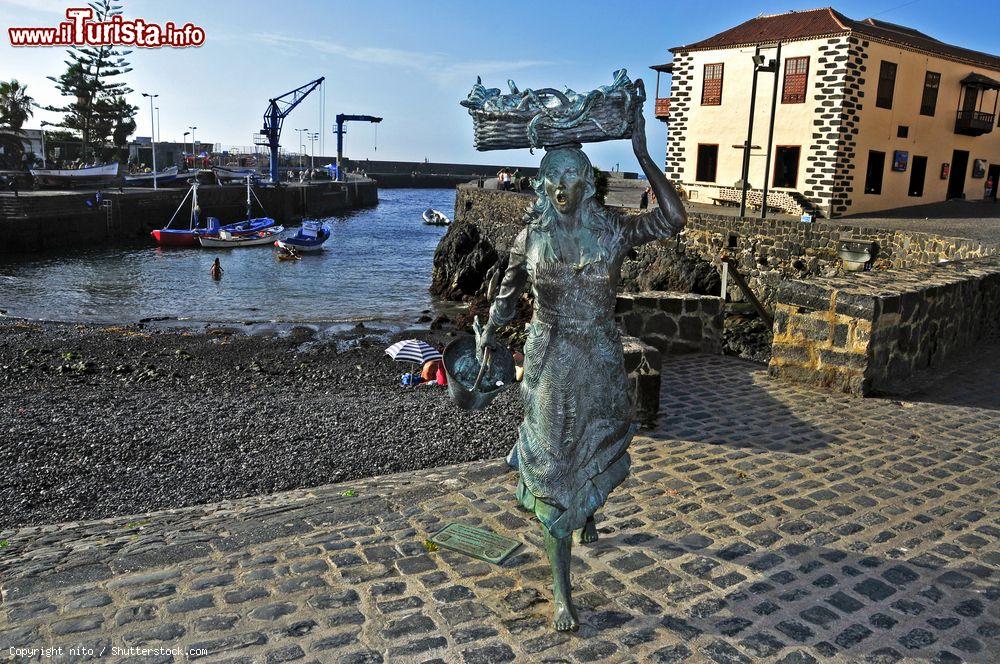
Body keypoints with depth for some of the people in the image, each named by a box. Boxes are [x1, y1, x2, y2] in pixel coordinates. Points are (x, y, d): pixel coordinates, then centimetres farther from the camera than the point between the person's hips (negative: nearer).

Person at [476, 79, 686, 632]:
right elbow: (508, 295, 3)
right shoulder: (531, 236, -3)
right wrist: (489, 332, -17)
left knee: (596, 449, 21)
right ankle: (561, 591, 10)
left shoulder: (613, 229, -6)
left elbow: (673, 219, -20)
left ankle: (588, 514, 58)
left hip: (601, 363, 1)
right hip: (550, 363, -1)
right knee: (554, 465, 2)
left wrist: (641, 152, -21)